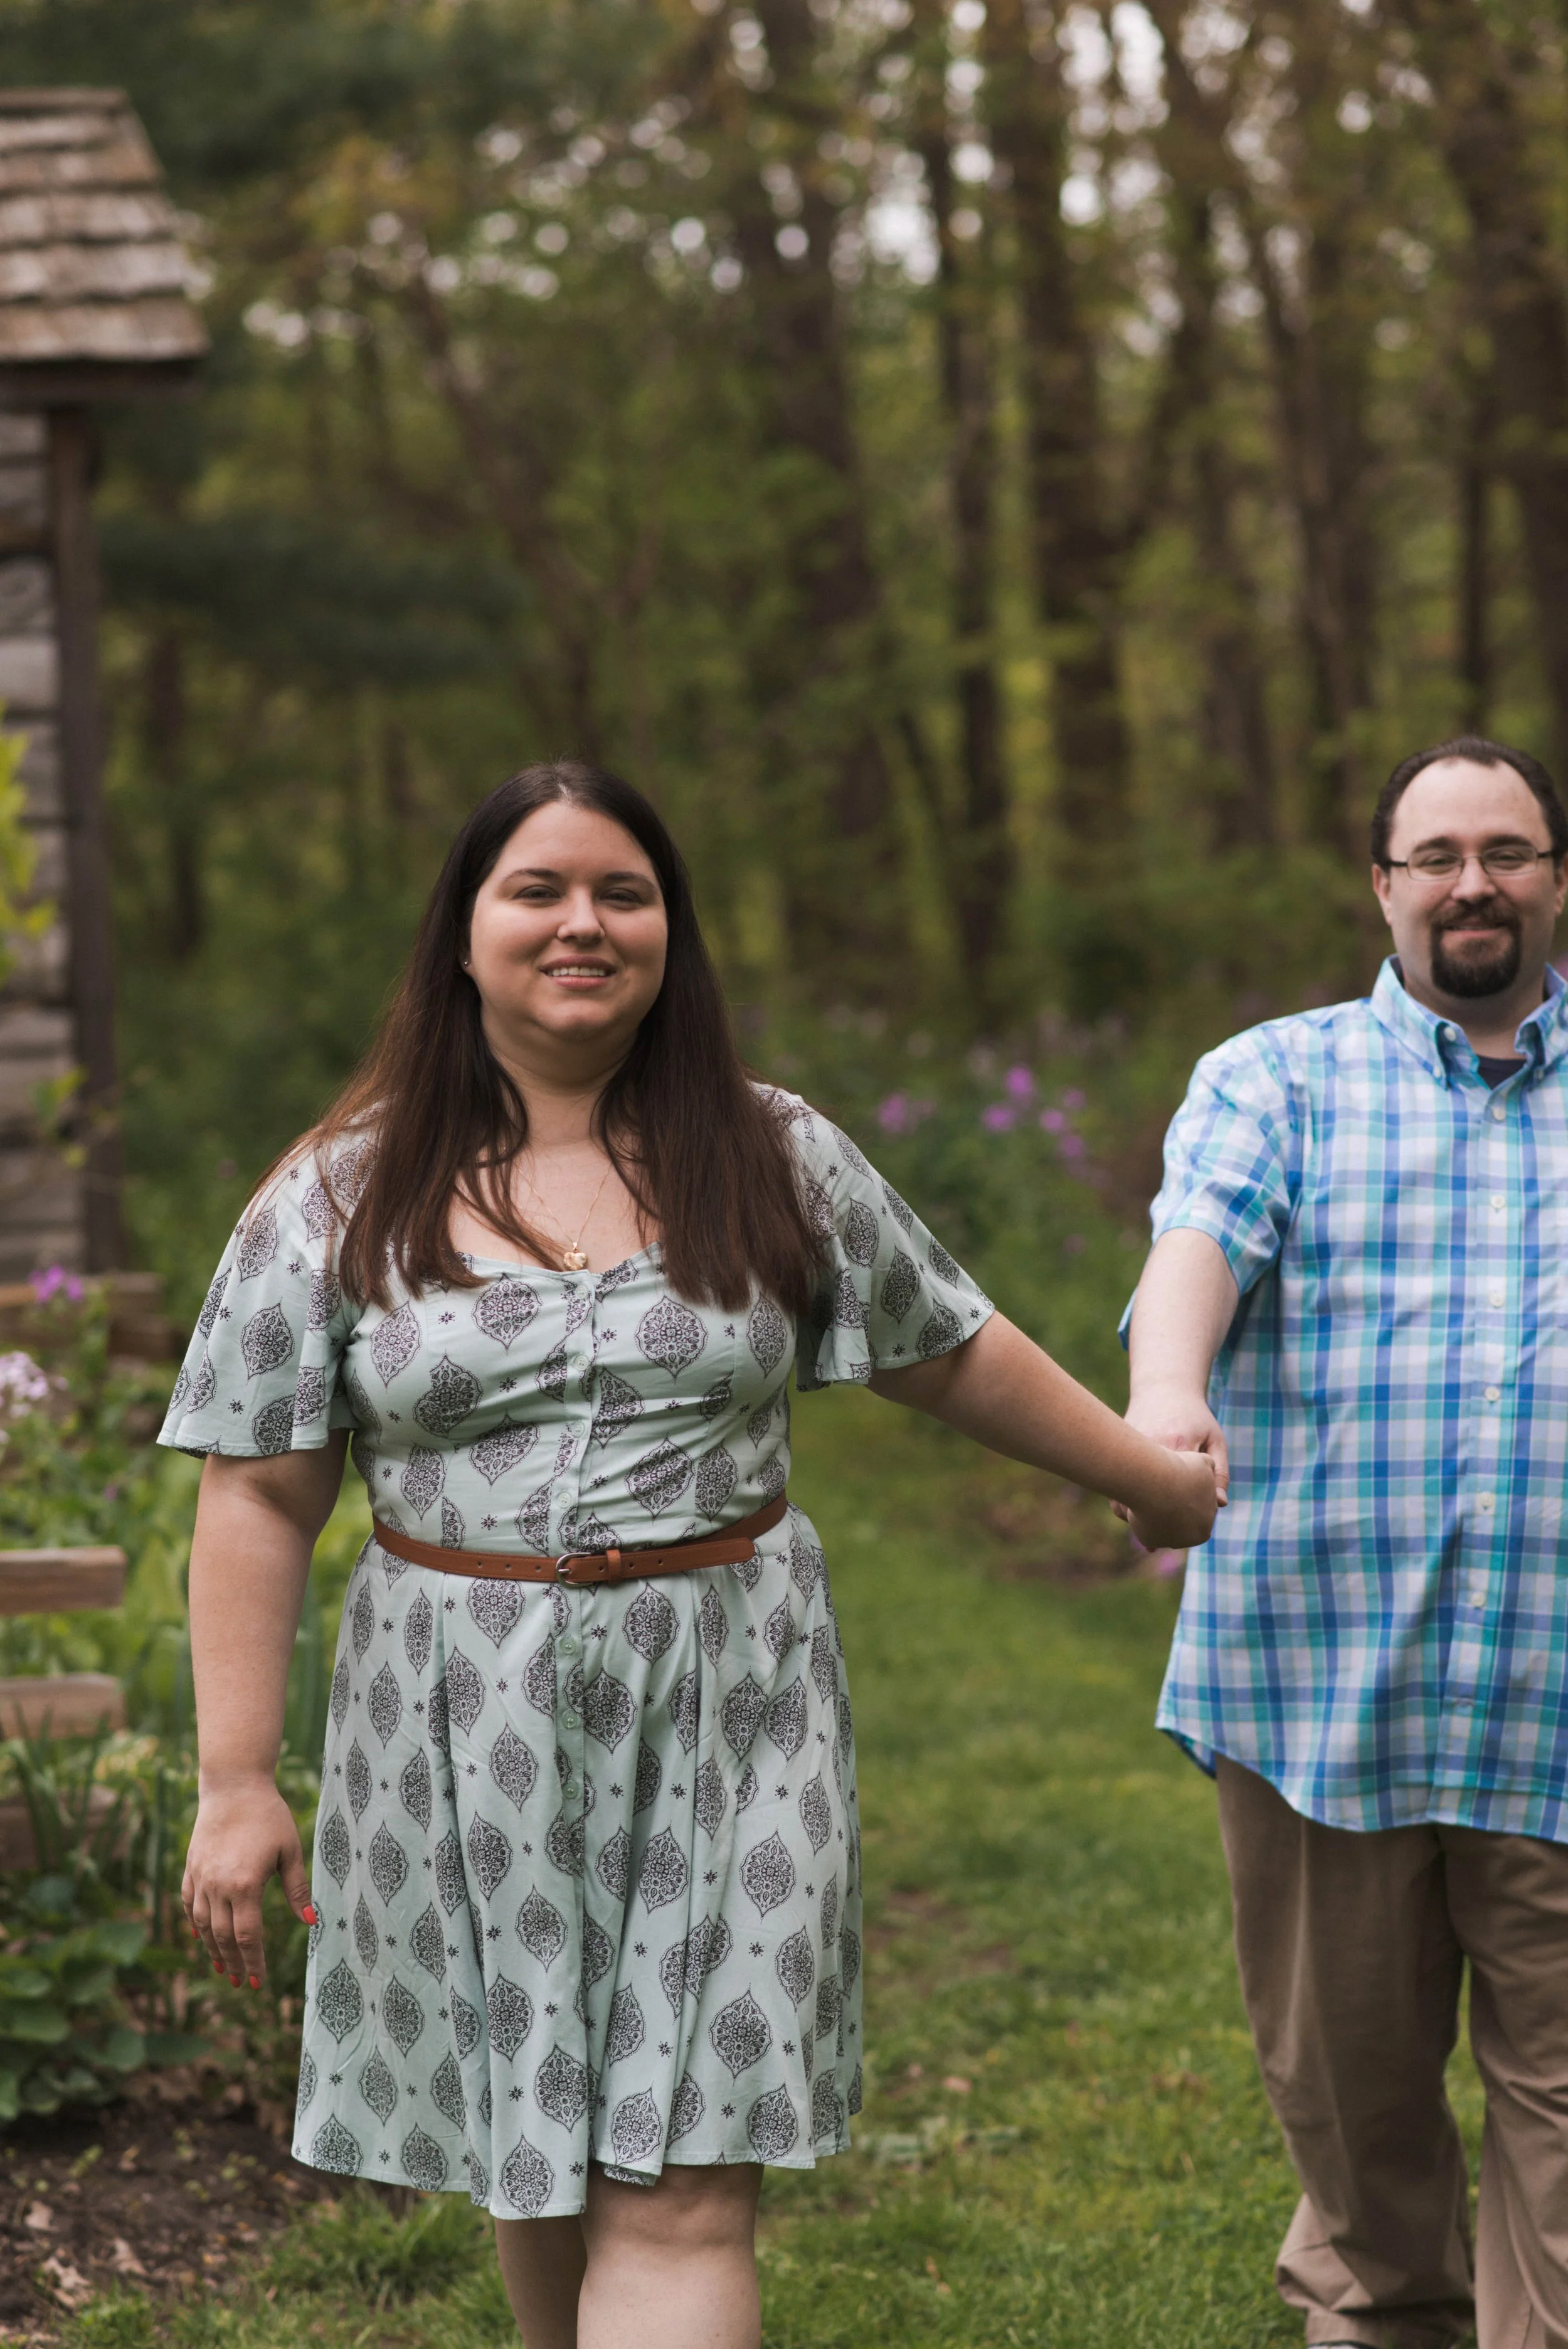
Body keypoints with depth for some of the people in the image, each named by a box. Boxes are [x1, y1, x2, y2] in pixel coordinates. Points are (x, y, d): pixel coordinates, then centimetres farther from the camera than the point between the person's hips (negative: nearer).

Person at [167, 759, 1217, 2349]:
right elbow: (261, 1499, -1)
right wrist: (237, 1782, -5)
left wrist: (1159, 1484, 23)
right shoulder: (342, 1197, 1)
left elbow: (948, 1356, 16)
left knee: (679, 2189, -6)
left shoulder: (773, 1163, 4)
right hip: (474, 1733, 0)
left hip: (724, 1719, 0)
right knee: (534, 2160, 10)